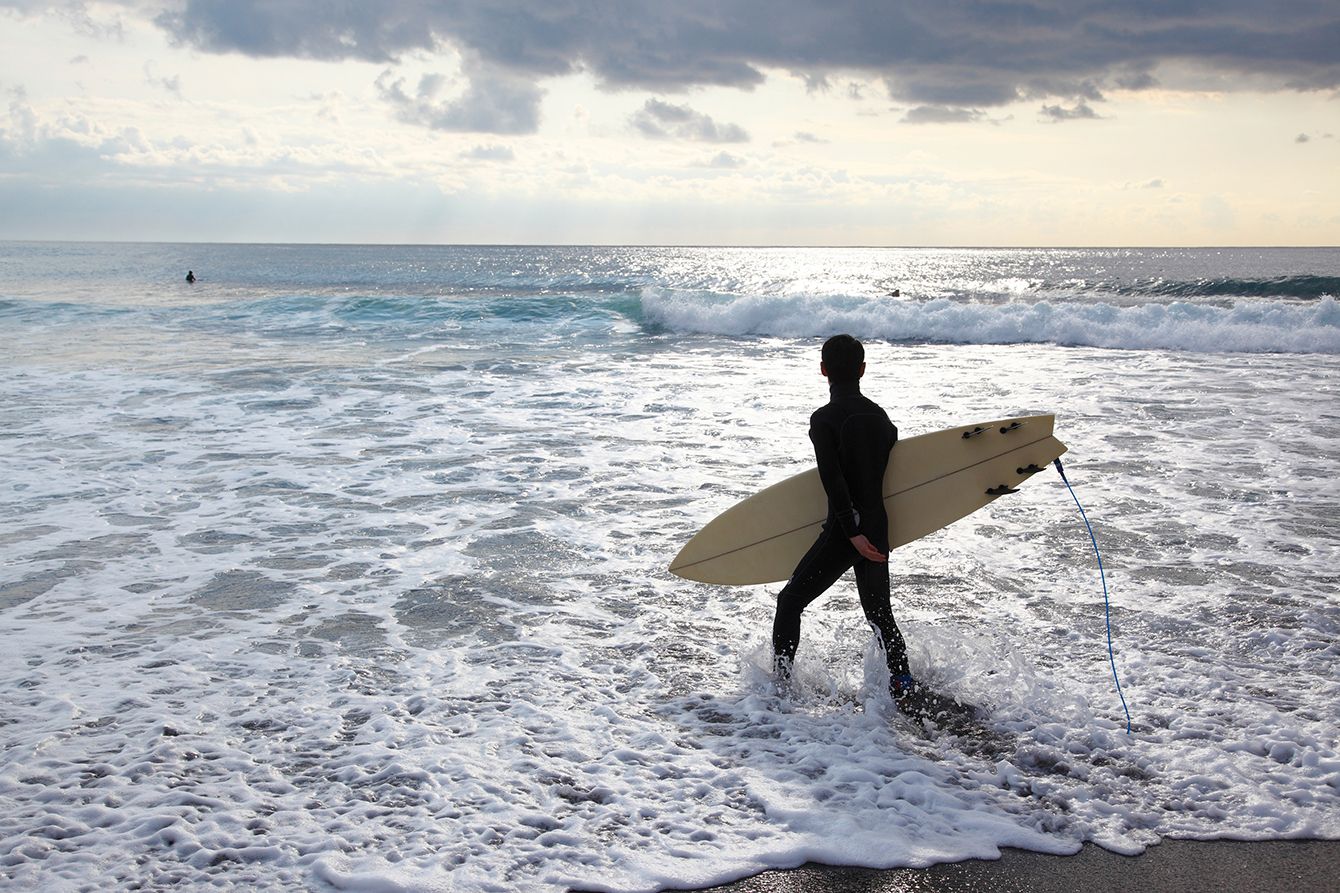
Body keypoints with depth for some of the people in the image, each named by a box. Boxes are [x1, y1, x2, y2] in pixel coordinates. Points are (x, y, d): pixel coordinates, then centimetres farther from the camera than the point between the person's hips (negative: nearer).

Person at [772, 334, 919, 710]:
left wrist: (852, 532, -18)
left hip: (845, 531, -6)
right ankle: (903, 686, 16)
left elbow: (833, 480, -20)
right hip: (879, 530, 6)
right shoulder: (880, 415, 8)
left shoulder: (824, 419, -12)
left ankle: (779, 679, 9)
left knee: (790, 599, 8)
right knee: (879, 612, 20)